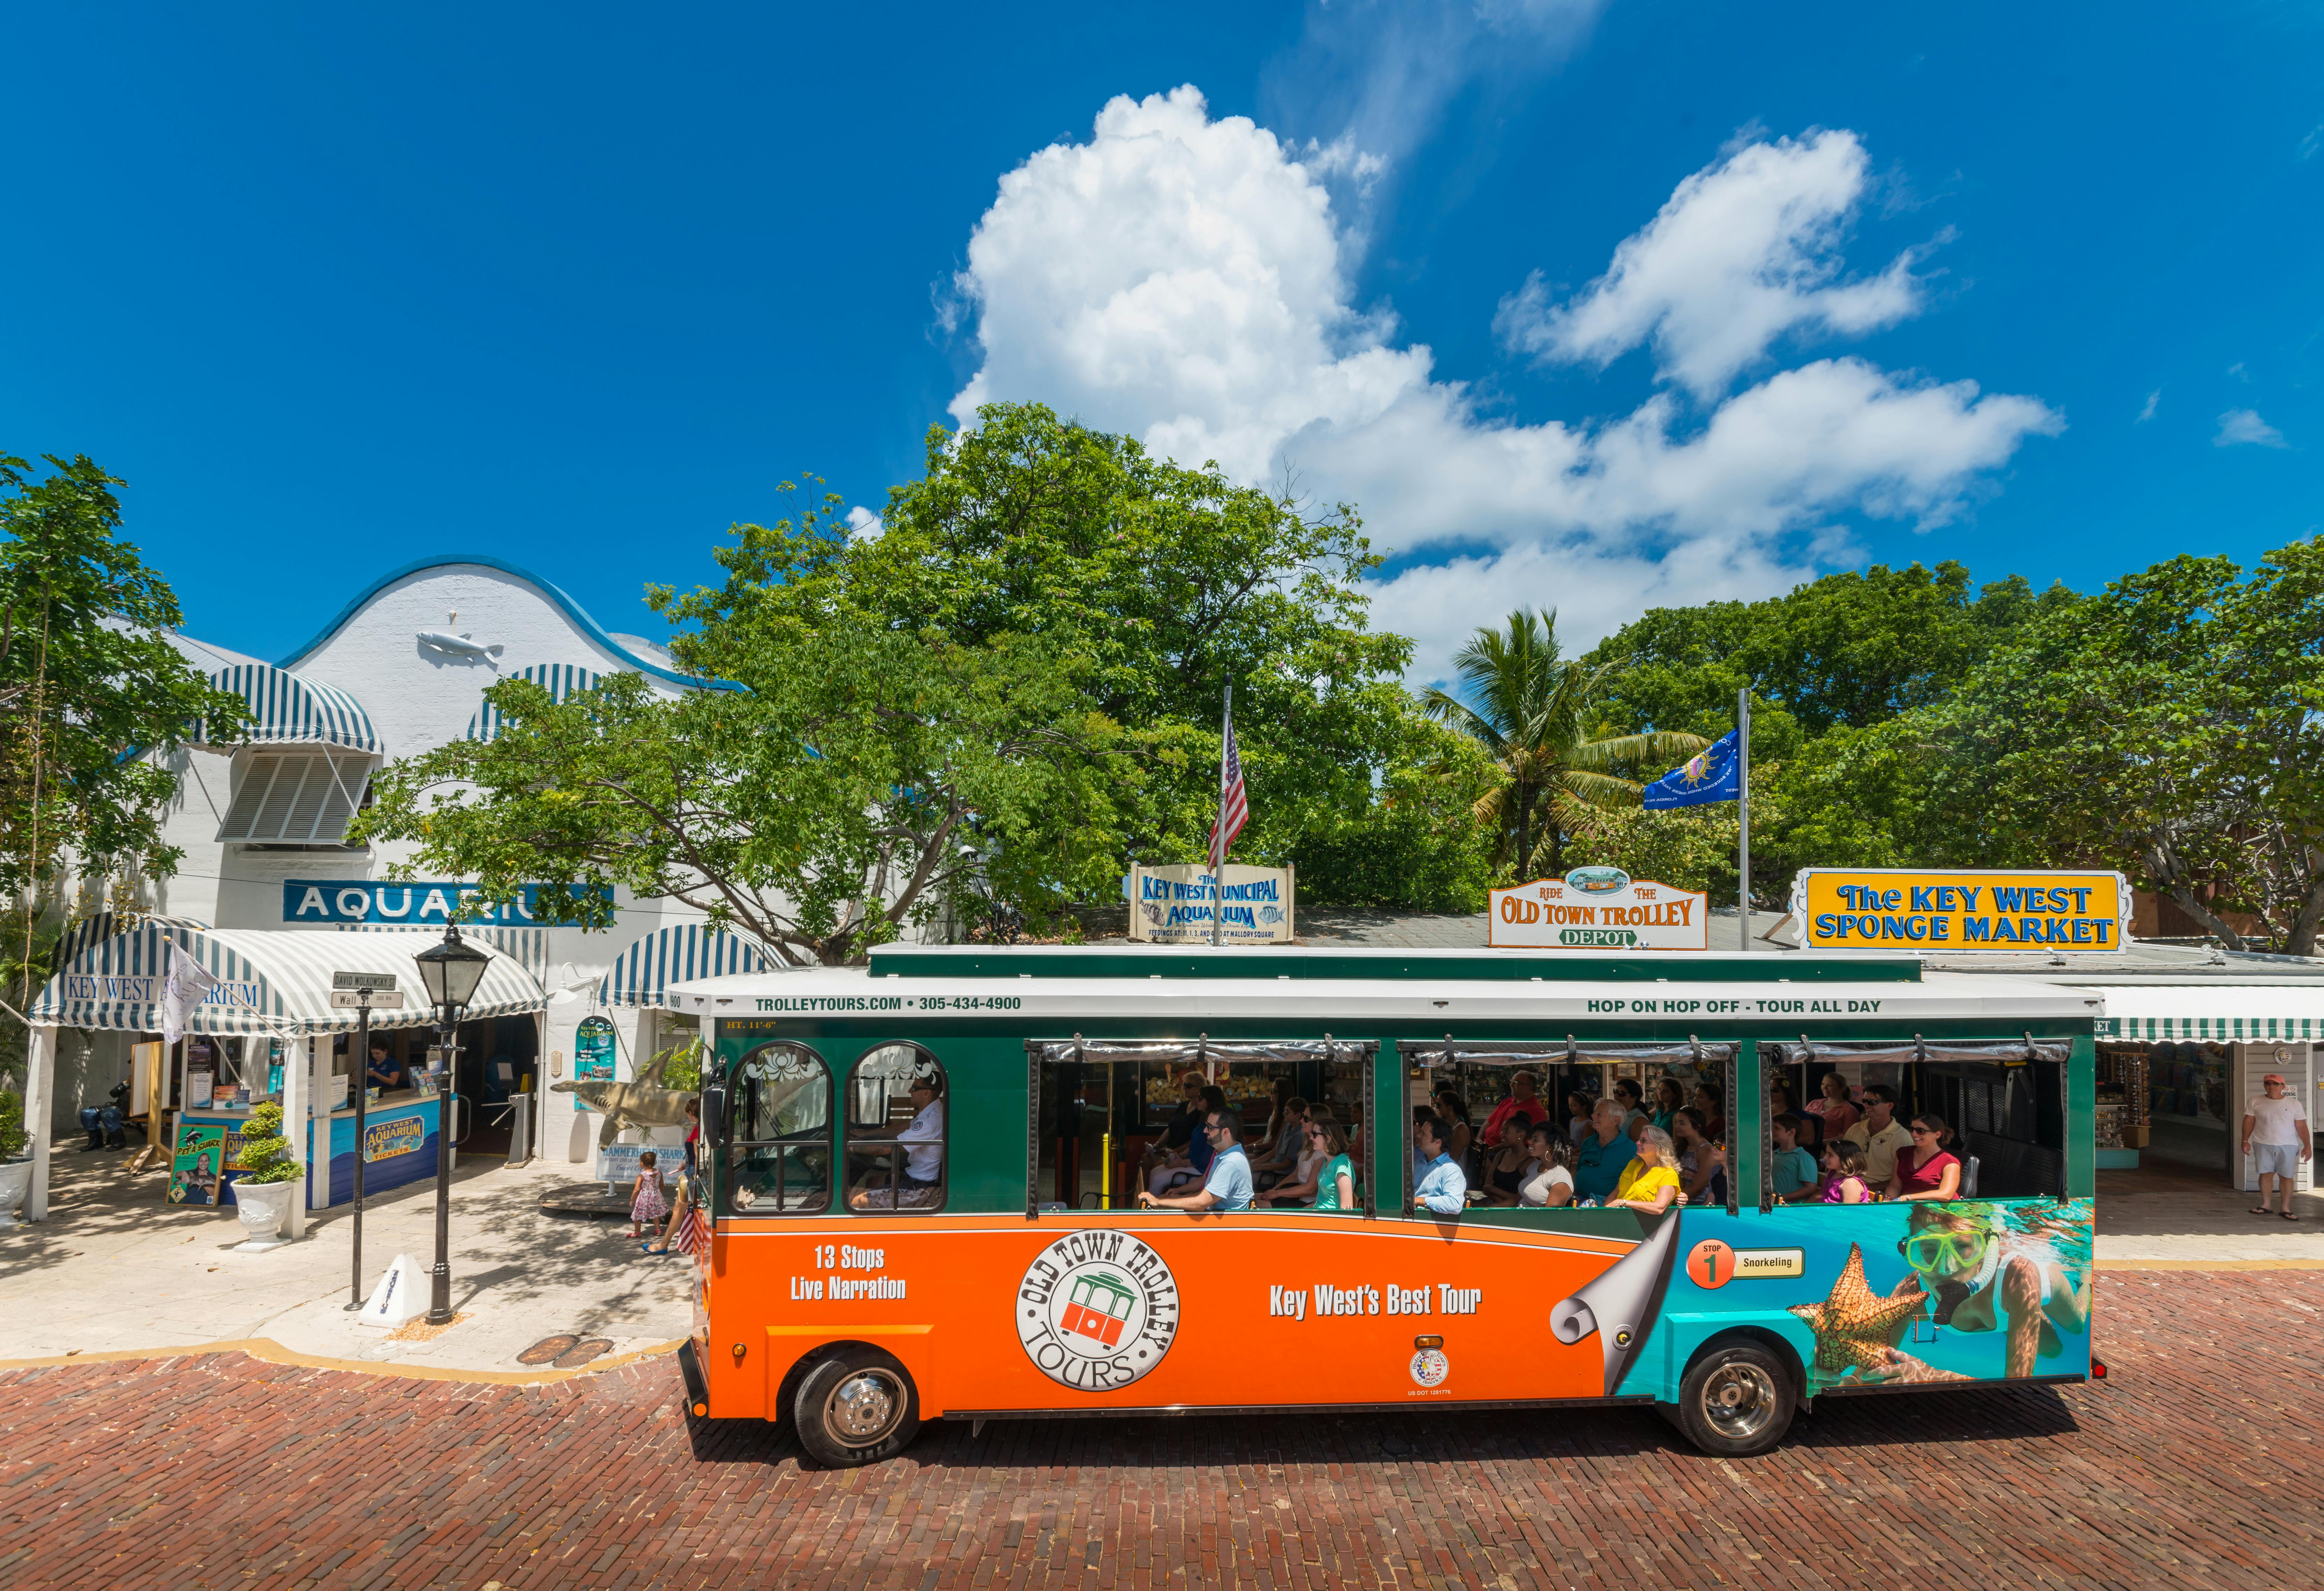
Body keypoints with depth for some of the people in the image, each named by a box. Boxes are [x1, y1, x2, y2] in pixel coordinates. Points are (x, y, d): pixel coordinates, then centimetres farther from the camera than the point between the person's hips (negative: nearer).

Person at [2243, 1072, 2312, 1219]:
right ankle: (2265, 1205, 13)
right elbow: (2249, 1122, 6)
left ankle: (2286, 1208, 8)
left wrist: (2307, 1146, -2)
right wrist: (2245, 1141, 2)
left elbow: (2301, 1126, 3)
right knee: (2266, 1173, 5)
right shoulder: (2255, 1102, 2)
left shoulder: (2294, 1104, 1)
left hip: (2287, 1145, -1)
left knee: (2287, 1176, 1)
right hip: (2263, 1144, 1)